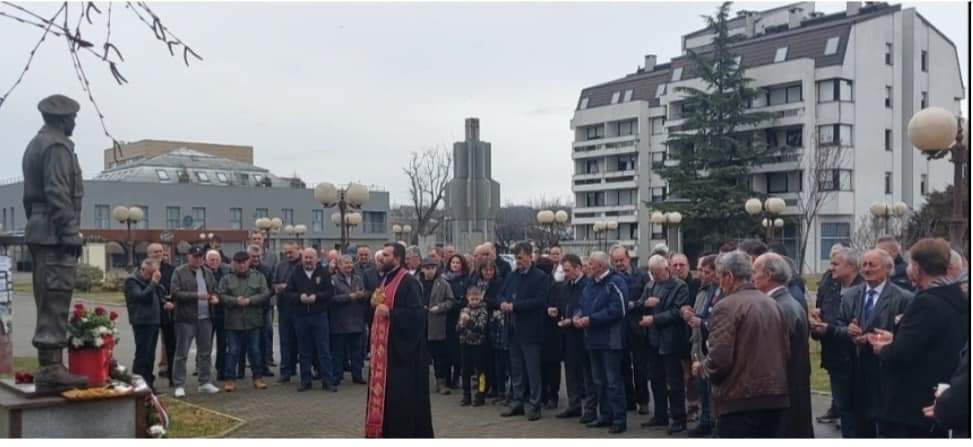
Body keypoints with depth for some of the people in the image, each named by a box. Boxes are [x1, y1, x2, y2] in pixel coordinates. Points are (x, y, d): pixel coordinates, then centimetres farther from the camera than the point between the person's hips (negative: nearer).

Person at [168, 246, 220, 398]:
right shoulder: (179, 272, -4)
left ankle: (205, 382, 21)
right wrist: (196, 295, -19)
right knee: (181, 354, 0)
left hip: (205, 318, 6)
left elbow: (215, 289, 23)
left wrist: (215, 297, 0)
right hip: (186, 319, -5)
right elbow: (175, 293, -12)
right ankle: (179, 385, 6)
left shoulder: (207, 273, 13)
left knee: (205, 352, 12)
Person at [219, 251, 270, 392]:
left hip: (253, 321, 1)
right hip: (233, 322, -1)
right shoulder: (226, 279, 5)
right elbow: (221, 296, -4)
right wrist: (235, 301, -20)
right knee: (233, 351, 2)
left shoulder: (258, 277, 5)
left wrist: (249, 300, -16)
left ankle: (258, 377, 19)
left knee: (255, 351, 8)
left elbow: (265, 294, -4)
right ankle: (230, 379, 10)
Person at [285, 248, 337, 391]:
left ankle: (328, 381, 4)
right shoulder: (295, 275, 6)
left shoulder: (324, 273, 2)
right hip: (300, 317, 2)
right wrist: (299, 297, -15)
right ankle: (305, 381, 17)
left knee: (324, 350, 0)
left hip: (319, 316, -2)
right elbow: (287, 293, 2)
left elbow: (330, 292, -4)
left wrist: (316, 296, -17)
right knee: (304, 352, 8)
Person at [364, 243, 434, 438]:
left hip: (401, 347, -9)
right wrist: (376, 303, 5)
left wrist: (389, 312, -22)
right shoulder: (386, 280, 14)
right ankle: (390, 430, 21)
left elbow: (416, 313, -22)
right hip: (385, 345, 10)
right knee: (386, 391, 12)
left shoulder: (408, 282, -15)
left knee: (403, 393, -4)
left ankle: (406, 432, 4)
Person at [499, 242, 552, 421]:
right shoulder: (512, 276, 12)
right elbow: (501, 294, 15)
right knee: (516, 369, 13)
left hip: (531, 330, -6)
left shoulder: (541, 277, -8)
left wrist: (515, 305, -20)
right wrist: (503, 303, -10)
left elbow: (540, 301, -18)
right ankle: (518, 401, 23)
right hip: (514, 329, 6)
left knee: (533, 370, 1)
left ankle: (534, 405, 8)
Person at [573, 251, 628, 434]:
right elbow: (582, 305, 19)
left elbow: (615, 310, -21)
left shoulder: (615, 282, -13)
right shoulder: (591, 283, 14)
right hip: (593, 338, 9)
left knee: (613, 381, -5)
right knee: (599, 380, 15)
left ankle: (619, 419, 3)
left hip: (610, 340, -9)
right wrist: (577, 316, -3)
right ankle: (605, 415, 26)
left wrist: (590, 319, -20)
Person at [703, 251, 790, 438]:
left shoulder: (726, 306, -12)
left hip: (740, 402, -7)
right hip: (774, 398, 7)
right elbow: (786, 349, 12)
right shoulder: (772, 304, 10)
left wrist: (706, 367, 1)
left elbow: (719, 359, -19)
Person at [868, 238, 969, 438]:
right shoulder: (957, 299, 7)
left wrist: (882, 349, -2)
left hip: (911, 407, -9)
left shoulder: (926, 303, -22)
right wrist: (894, 340, 14)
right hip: (940, 402, 9)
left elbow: (900, 355, -23)